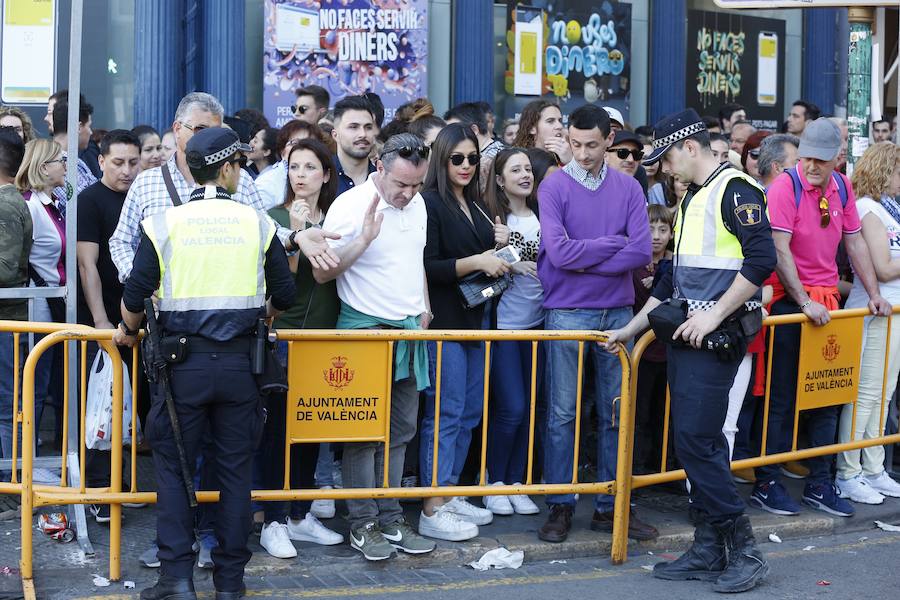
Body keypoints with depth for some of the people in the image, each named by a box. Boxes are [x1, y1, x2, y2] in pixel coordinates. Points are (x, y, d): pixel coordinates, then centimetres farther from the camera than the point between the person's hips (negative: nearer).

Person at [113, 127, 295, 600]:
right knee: (235, 470, 9)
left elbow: (136, 295, -5)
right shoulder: (257, 223, 1)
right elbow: (284, 295, 5)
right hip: (239, 361, 1)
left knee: (173, 466, 9)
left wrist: (127, 330, 16)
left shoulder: (164, 223, -3)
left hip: (183, 361, -1)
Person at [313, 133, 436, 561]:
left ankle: (390, 517, 16)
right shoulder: (351, 206, -14)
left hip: (409, 330, 7)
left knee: (400, 430, 9)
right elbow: (321, 273, -14)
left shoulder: (416, 204, 8)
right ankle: (362, 523, 6)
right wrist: (364, 240, -25)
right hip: (365, 330, -6)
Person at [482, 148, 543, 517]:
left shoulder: (541, 216, 8)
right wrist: (508, 263, -17)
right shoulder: (491, 217, -5)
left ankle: (516, 483, 17)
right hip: (503, 321, -5)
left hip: (537, 321, 5)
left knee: (529, 407, 6)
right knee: (512, 408, -8)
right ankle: (494, 482, 10)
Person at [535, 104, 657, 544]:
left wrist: (585, 259, -10)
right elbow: (558, 251, -15)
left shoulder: (628, 188, 5)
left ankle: (611, 506, 17)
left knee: (615, 414, 8)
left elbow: (642, 252, -6)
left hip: (618, 313, 3)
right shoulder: (554, 187, -3)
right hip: (568, 314, -3)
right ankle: (560, 507, 10)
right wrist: (614, 244, -7)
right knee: (563, 414, 2)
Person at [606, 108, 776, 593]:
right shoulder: (691, 199, 19)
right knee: (695, 442, 9)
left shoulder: (735, 190, -10)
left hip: (718, 335, -9)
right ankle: (708, 550, 15)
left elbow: (761, 261, -20)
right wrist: (631, 329, 23)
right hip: (684, 333, 9)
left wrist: (713, 316, -19)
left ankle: (743, 551, -2)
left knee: (696, 439, -12)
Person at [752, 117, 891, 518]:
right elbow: (779, 250, -17)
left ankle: (819, 484, 20)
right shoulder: (786, 186, -13)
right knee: (782, 398, 0)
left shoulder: (841, 188, 6)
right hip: (790, 302, -6)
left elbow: (854, 242, 14)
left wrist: (874, 294, 11)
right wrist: (805, 302, -20)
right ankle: (766, 484, 10)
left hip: (827, 303, 6)